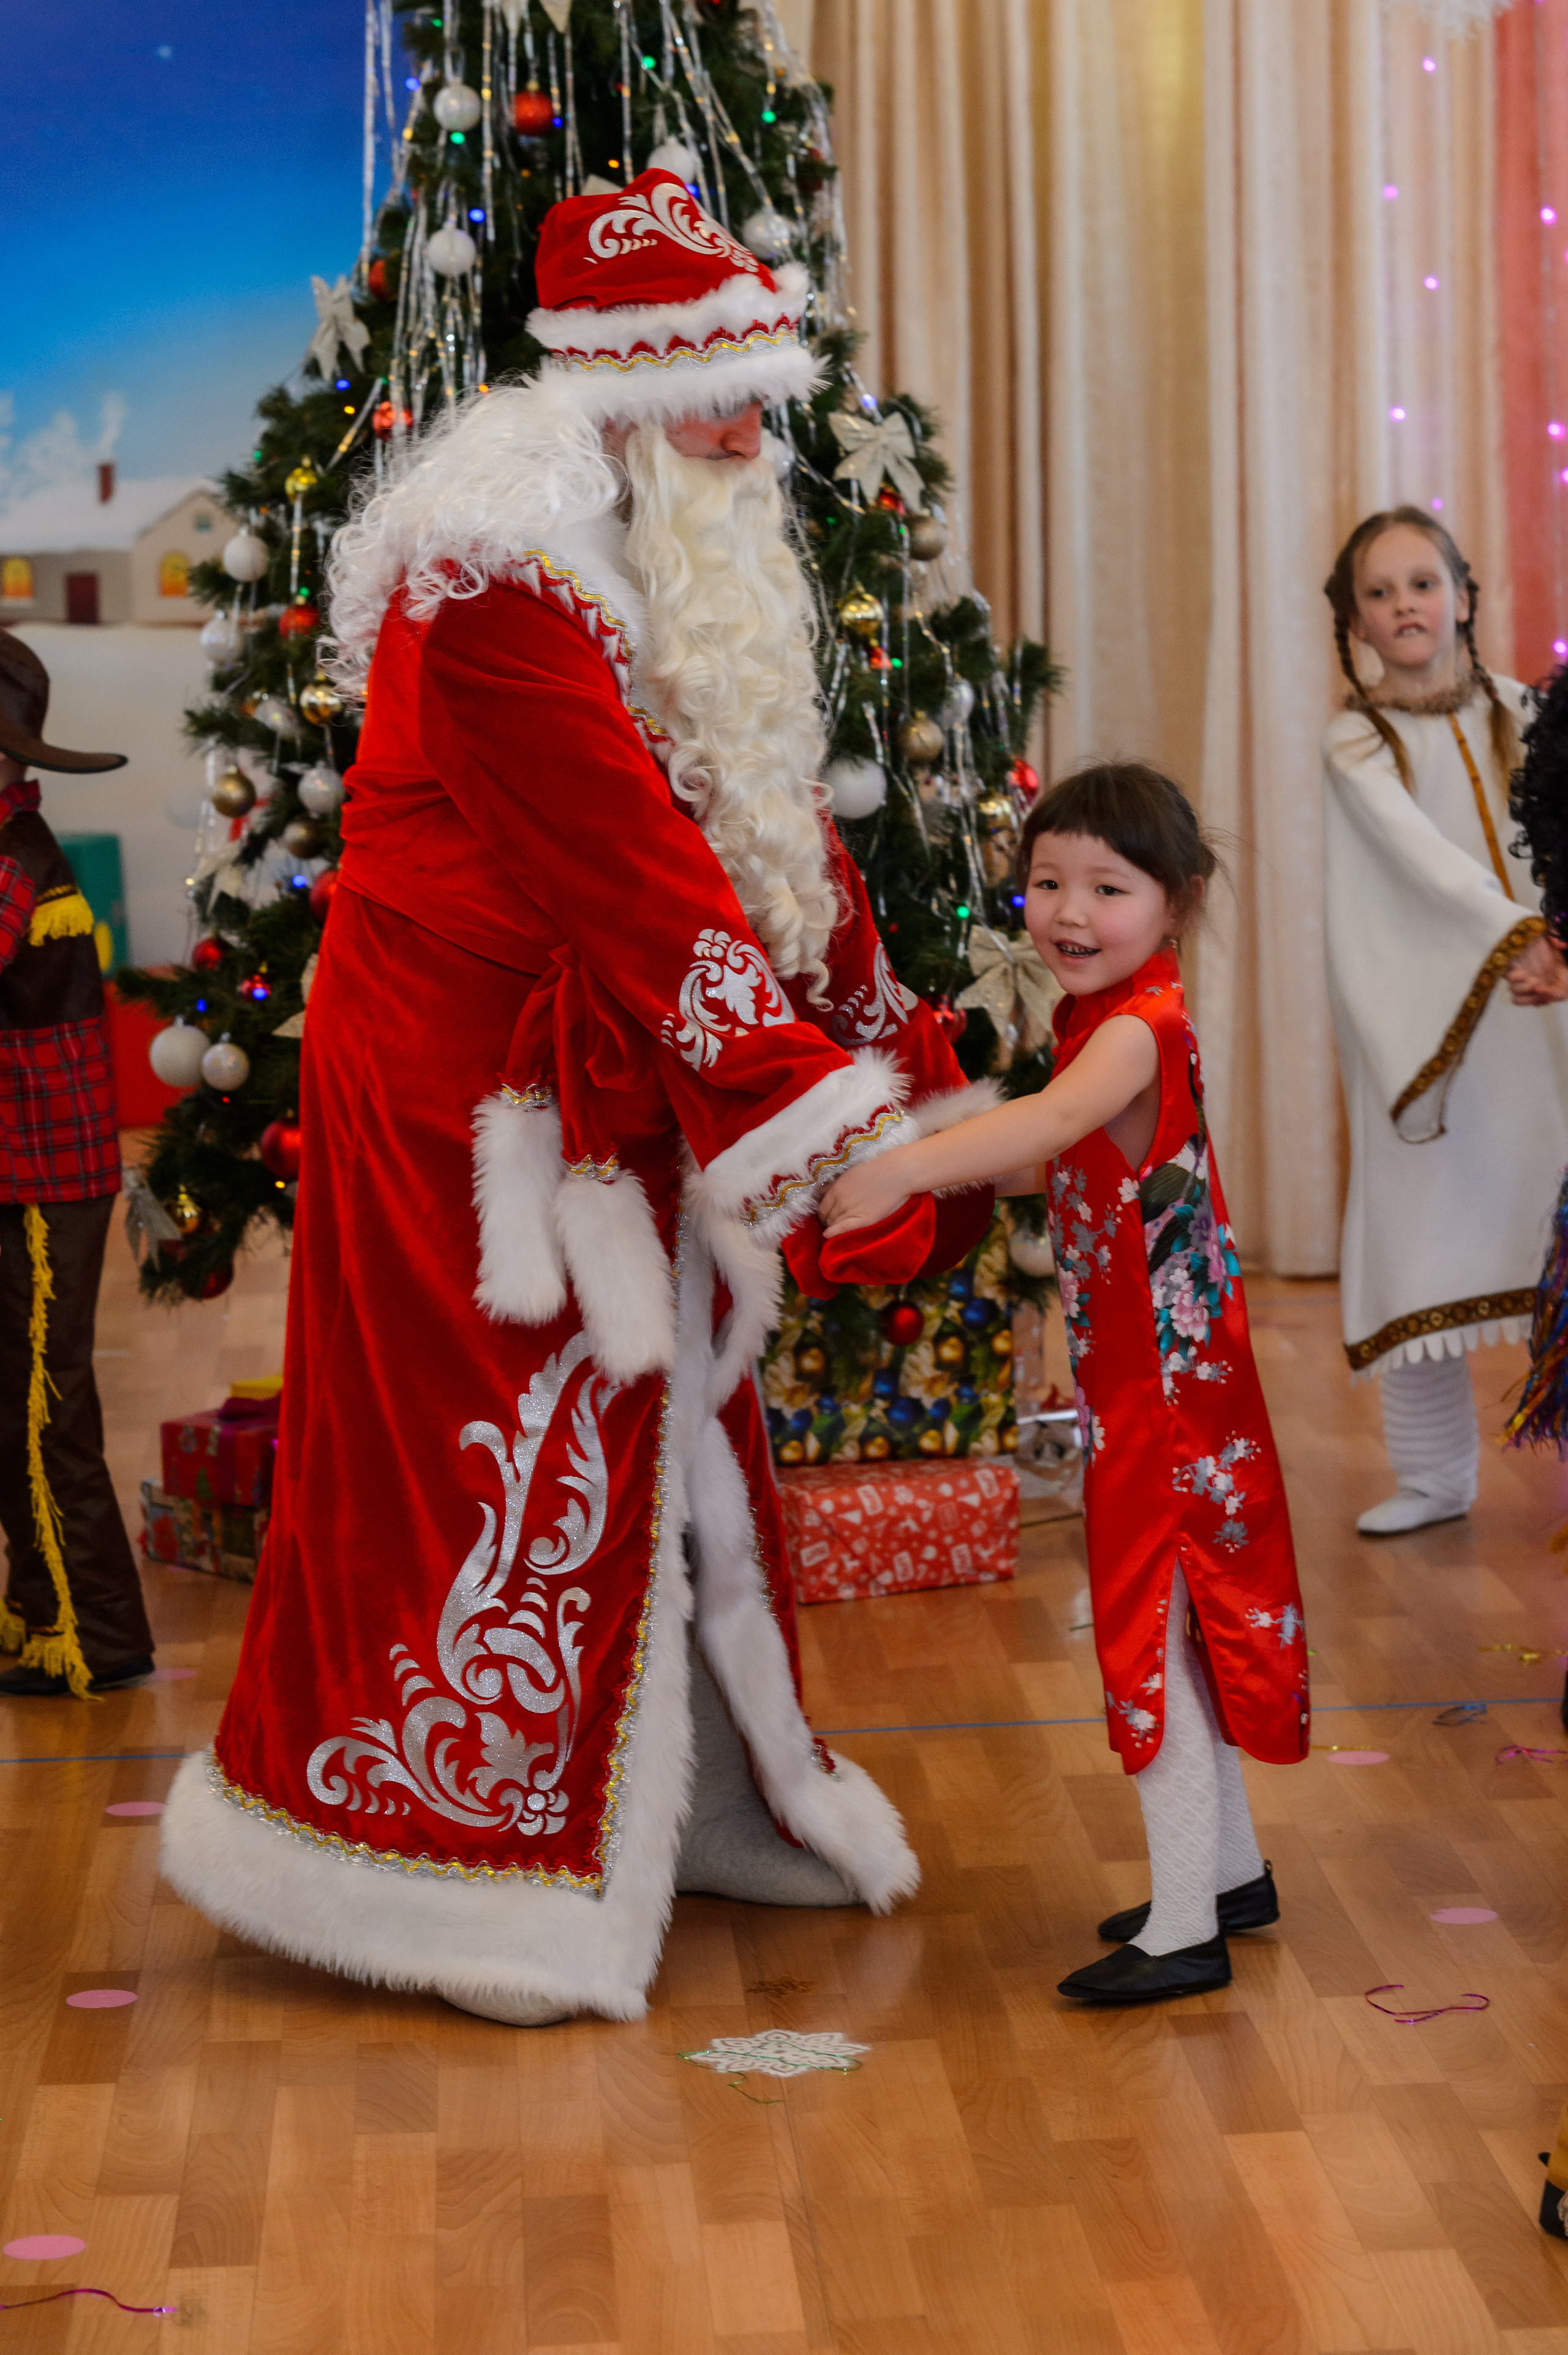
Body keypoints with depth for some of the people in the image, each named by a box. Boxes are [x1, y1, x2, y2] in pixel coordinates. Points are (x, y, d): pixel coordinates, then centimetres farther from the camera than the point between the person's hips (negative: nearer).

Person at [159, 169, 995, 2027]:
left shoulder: (691, 573, 11)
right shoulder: (497, 576, -20)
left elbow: (781, 840, 10)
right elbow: (630, 869, -26)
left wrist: (912, 1077, 5)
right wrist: (807, 1108, -28)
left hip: (609, 1099, 9)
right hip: (462, 1096, -9)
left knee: (660, 1442, 15)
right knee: (496, 1455, -3)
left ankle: (696, 1797, 28)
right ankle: (445, 1865, 10)